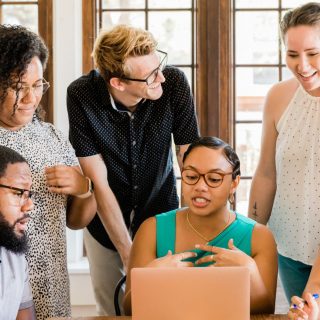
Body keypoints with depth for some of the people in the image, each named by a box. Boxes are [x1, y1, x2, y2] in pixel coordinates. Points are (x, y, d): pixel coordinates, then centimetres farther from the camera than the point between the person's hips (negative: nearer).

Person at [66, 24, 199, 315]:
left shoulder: (174, 83, -23)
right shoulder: (81, 96, -25)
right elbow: (99, 183, -21)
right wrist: (128, 253, -20)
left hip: (161, 214, 1)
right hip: (106, 221, 0)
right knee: (112, 311, 14)